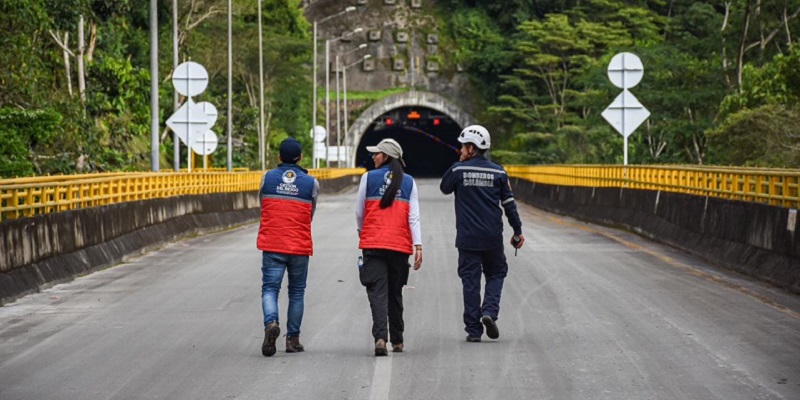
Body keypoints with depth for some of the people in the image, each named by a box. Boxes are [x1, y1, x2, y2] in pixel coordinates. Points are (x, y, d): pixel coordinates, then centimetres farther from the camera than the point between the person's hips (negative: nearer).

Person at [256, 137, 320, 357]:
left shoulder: (267, 178, 1)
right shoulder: (311, 183, -1)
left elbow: (262, 209, 11)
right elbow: (310, 216, 8)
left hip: (271, 244, 0)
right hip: (300, 246, 0)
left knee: (270, 288, 0)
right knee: (297, 292, 12)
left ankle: (271, 323, -28)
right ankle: (293, 339, 15)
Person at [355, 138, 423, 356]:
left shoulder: (368, 178, 0)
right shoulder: (408, 182, 6)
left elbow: (359, 213, 7)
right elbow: (414, 217, 0)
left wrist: (362, 232, 26)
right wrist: (418, 247, -2)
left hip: (373, 243, -3)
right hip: (400, 245, 3)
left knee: (377, 291, -7)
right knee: (395, 293, 16)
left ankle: (380, 337, -24)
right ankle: (397, 340, 22)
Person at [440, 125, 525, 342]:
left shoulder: (458, 170, -6)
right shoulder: (498, 172, 0)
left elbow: (444, 188, 13)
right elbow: (509, 204, 4)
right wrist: (517, 231, 12)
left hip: (467, 238, -1)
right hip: (493, 238, 1)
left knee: (470, 280, 4)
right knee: (496, 273, 17)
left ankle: (473, 329, 4)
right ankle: (489, 311, -7)